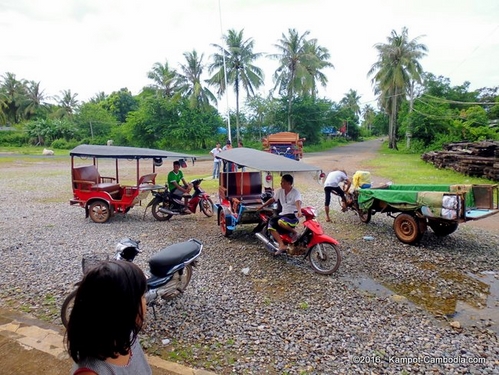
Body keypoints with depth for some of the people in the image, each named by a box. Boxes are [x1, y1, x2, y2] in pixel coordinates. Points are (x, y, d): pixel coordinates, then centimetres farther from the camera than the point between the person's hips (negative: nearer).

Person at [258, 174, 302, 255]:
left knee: (281, 222, -37)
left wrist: (299, 211, -49)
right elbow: (272, 199, 21)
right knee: (271, 224, -16)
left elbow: (298, 202, -29)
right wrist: (262, 206, 20)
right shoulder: (280, 191, 8)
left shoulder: (295, 192, -11)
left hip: (293, 215, -7)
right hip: (283, 214, 7)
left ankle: (294, 231, -7)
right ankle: (282, 245, -16)